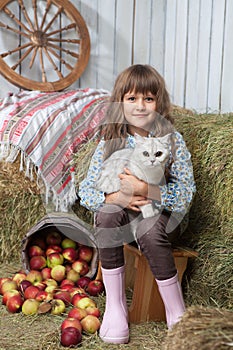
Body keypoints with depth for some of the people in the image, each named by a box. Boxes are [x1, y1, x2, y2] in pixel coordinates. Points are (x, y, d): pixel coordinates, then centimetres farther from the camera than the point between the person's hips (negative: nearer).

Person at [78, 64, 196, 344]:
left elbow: (186, 195, -17)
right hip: (119, 219, 2)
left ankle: (177, 313, -16)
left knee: (149, 229, -34)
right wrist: (114, 197, -25)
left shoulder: (172, 140, -9)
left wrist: (146, 190, -31)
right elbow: (85, 191, -5)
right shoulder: (109, 142, -3)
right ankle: (114, 305, -17)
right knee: (107, 212, -30)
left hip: (162, 218, -2)